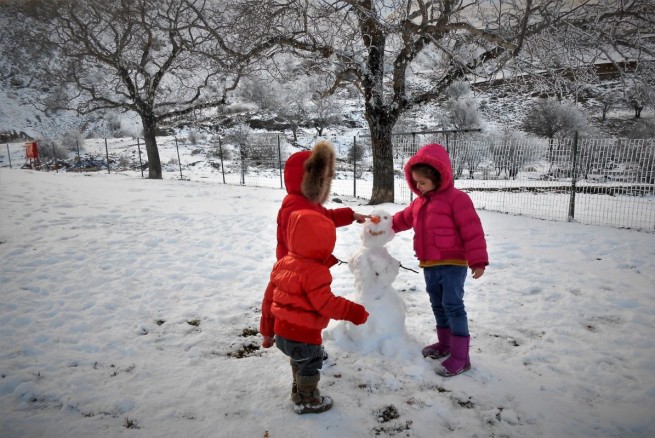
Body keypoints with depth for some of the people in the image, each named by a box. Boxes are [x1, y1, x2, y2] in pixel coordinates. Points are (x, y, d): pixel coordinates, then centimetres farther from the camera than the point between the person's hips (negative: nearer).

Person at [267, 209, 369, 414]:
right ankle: (307, 401, 30)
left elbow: (272, 295, 11)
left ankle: (298, 392, 45)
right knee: (310, 366, 14)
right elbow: (326, 303, -28)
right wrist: (354, 312, -24)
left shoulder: (283, 263, 1)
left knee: (299, 362, 28)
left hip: (282, 330, 8)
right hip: (304, 334, -8)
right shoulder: (314, 272, -26)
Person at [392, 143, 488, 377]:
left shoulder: (456, 198, -15)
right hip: (429, 265, 8)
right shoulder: (420, 202, 11)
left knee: (453, 306, -8)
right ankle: (444, 344, 36)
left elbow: (472, 231, -17)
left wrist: (478, 260, -19)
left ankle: (460, 356, 0)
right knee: (438, 305, 18)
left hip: (453, 264, -8)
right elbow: (404, 219, 24)